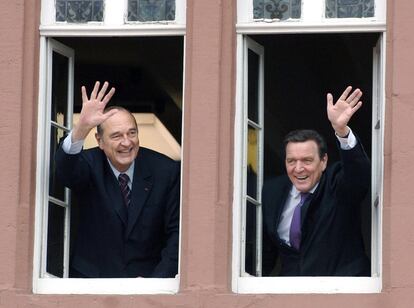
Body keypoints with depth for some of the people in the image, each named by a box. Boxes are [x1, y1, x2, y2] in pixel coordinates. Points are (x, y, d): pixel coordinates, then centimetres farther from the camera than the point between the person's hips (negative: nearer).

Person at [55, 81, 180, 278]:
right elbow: (66, 171, -28)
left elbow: (176, 232, 0)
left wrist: (157, 278, -12)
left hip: (147, 275, 1)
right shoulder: (90, 164, -4)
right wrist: (82, 128, -44)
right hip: (92, 275, -1)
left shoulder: (165, 171, -2)